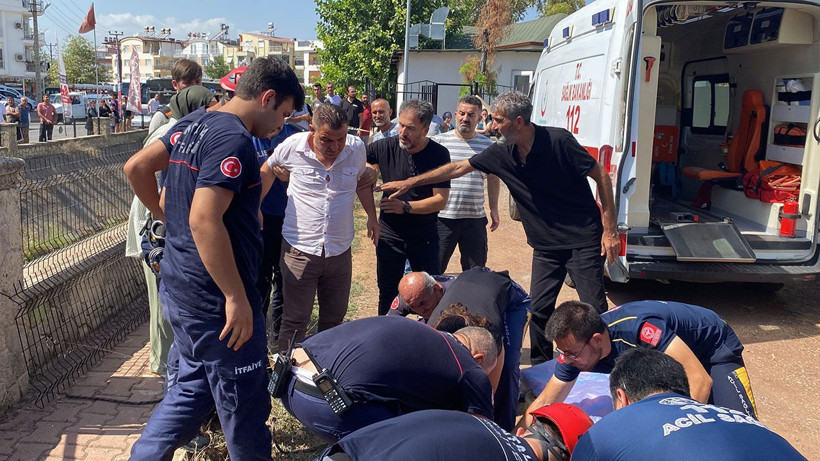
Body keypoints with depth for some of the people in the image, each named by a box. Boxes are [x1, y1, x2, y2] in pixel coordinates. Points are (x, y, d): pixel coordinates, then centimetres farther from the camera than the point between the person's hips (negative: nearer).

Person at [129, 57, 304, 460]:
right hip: (214, 299, -10)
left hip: (179, 289, 10)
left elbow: (168, 203, 22)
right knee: (244, 405, 7)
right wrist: (237, 298, -24)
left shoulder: (195, 130, 12)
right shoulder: (233, 138, -19)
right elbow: (204, 220, -28)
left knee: (192, 387, 23)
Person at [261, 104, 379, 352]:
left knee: (334, 319, 17)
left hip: (340, 250, 3)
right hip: (299, 248, -3)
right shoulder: (293, 146, -11)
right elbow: (267, 170, 9)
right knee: (295, 322, 5)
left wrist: (372, 216, 13)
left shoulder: (357, 148, -5)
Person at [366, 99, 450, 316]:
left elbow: (441, 200, -15)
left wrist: (406, 207, -26)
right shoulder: (385, 147, -8)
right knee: (388, 293, 12)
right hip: (389, 234, 1)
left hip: (425, 237, -1)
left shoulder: (438, 154, -12)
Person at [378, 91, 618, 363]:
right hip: (546, 244, 5)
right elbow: (458, 168, 9)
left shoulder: (558, 141, -17)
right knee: (539, 308, 6)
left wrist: (610, 229, -12)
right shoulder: (502, 154, -1)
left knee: (594, 310, -5)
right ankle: (540, 368, 23)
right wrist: (410, 182, 11)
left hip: (583, 239, -5)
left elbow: (601, 177, -10)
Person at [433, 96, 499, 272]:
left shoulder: (487, 145, 7)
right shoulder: (440, 142, -3)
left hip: (475, 217, 3)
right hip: (444, 216, -2)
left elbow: (493, 178, 16)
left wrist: (494, 209, 14)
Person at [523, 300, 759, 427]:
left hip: (713, 345, -5)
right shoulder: (574, 348, -20)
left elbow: (700, 380, -39)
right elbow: (544, 403, -9)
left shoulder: (639, 328, -42)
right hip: (665, 357, 6)